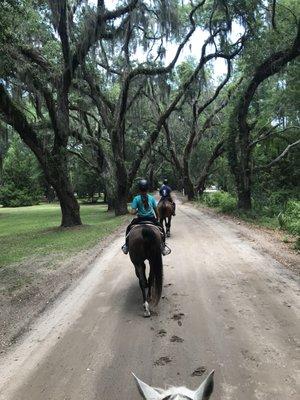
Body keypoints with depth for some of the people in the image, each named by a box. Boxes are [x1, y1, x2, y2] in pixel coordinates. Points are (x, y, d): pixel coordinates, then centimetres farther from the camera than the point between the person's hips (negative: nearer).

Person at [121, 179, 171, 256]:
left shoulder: (136, 199, -7)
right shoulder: (152, 198, 0)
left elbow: (133, 212, -12)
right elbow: (156, 210, 3)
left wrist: (137, 211, 9)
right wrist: (157, 218, 20)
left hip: (140, 219, -1)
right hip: (151, 219, 1)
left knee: (129, 228, 24)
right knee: (161, 228, 25)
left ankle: (126, 246, 20)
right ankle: (163, 246, 15)